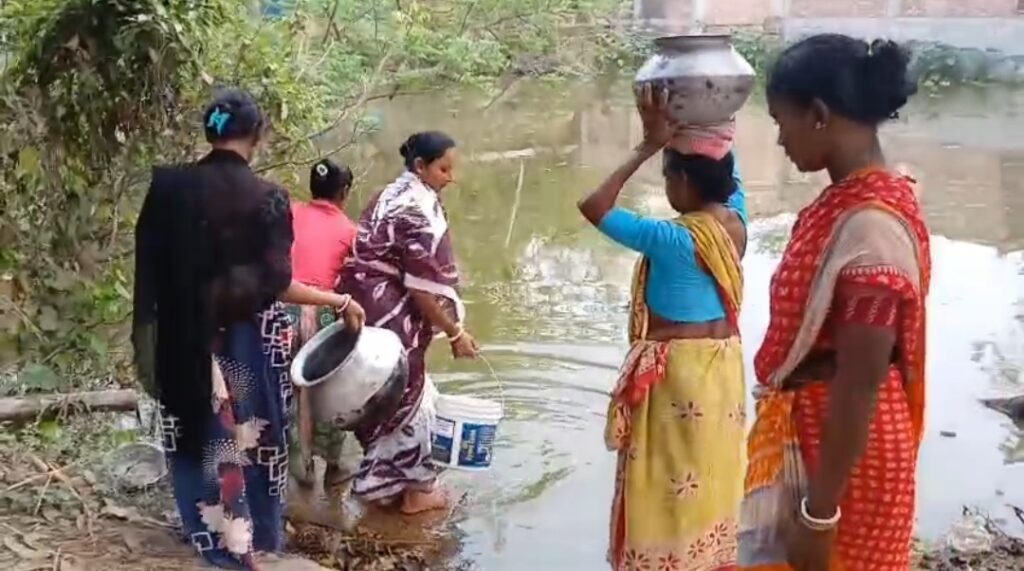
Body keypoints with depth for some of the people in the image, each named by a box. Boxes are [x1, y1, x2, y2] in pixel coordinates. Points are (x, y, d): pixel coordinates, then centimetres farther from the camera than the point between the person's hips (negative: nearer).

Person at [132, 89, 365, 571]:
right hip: (249, 340, -2)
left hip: (187, 339, 2)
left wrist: (147, 338, 10)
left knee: (201, 434, 17)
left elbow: (149, 269, -2)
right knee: (251, 433, 17)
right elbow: (276, 284, -16)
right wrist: (339, 301, -4)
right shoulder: (267, 198, -15)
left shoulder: (168, 187, -6)